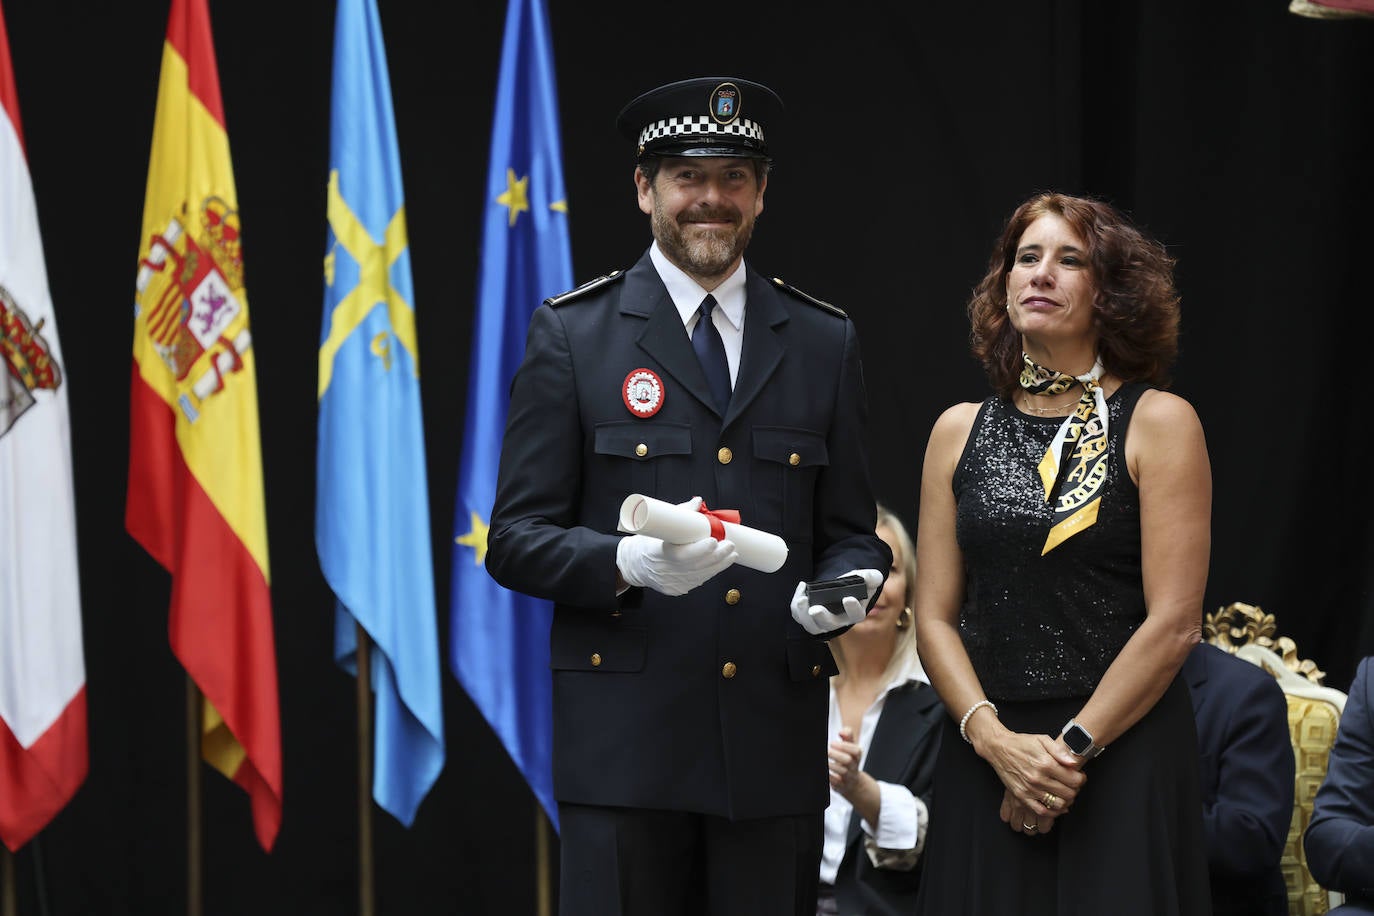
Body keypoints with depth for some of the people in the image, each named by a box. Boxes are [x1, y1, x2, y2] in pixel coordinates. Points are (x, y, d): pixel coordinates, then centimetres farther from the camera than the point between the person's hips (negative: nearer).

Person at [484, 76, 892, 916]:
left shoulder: (826, 342, 13)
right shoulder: (572, 334, 4)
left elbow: (851, 531, 16)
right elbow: (516, 539, 1)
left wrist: (846, 586, -7)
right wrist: (628, 563, -18)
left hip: (777, 742, 2)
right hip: (626, 733, -2)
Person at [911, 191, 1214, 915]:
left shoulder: (1159, 422, -2)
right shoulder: (959, 432, 9)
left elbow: (1173, 622, -8)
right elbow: (934, 617, 6)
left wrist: (1073, 747, -12)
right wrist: (996, 740, -10)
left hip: (1125, 753, -3)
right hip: (984, 754, 3)